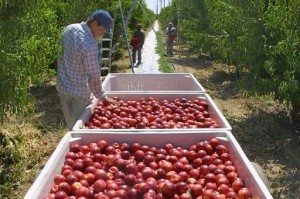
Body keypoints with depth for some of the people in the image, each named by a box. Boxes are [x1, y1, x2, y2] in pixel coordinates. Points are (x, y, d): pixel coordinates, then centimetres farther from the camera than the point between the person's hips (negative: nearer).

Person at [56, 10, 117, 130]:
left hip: (62, 86, 8)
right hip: (79, 92, -8)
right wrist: (102, 97, -5)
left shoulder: (69, 28, -1)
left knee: (71, 126, 19)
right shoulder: (90, 45, -25)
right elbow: (94, 77, -19)